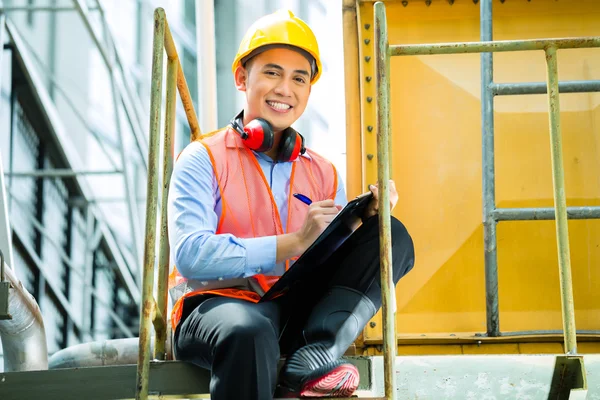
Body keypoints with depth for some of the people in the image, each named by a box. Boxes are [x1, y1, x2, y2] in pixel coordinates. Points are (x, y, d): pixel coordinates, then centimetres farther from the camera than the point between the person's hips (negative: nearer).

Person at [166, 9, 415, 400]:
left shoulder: (323, 174, 17)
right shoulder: (204, 159, 2)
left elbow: (336, 263, 11)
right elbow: (190, 255, -14)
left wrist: (366, 219, -8)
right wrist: (294, 243, -19)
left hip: (297, 311, 6)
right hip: (219, 304, -5)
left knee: (392, 236, -10)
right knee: (249, 331, -41)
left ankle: (312, 360, -26)